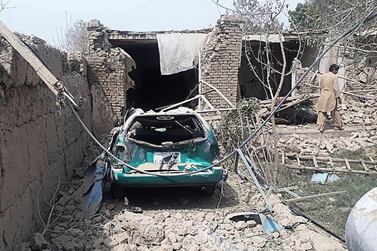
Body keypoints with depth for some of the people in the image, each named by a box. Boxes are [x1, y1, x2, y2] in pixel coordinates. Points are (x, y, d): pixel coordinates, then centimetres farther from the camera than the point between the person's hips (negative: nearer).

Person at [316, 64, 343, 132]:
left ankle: (321, 126, -9)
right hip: (331, 96, -3)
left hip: (323, 96, 3)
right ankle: (339, 125, 24)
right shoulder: (334, 76, -7)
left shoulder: (322, 76, 9)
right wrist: (338, 97, -3)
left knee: (322, 111, 1)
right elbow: (336, 88, -9)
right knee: (334, 112, 11)